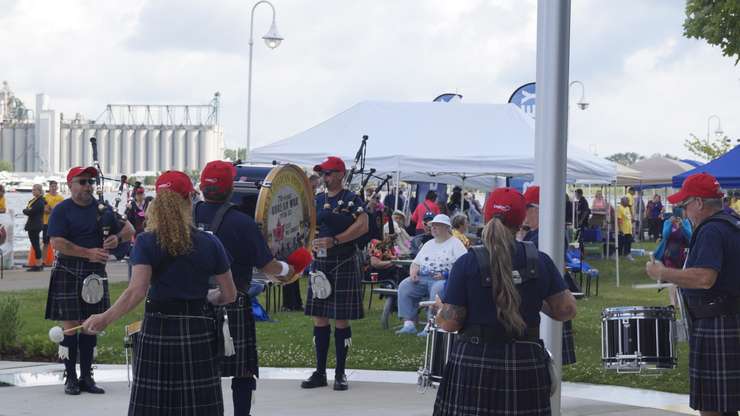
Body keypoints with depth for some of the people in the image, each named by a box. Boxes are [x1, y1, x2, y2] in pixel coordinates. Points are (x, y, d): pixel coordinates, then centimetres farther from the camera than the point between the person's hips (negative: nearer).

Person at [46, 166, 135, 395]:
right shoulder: (61, 210, -4)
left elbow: (128, 229, 11)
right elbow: (57, 242, -14)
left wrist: (118, 238, -11)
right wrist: (88, 253, -19)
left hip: (95, 273, 4)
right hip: (68, 273, -4)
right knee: (70, 325, -3)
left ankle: (86, 376, 15)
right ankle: (70, 378, 6)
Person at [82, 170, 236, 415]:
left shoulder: (146, 242, -4)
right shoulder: (209, 243, 1)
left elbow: (137, 291, -16)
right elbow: (229, 295, 6)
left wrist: (105, 319, -12)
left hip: (158, 330, -1)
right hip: (199, 331, 1)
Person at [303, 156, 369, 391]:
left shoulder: (351, 199, -5)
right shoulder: (317, 200, 12)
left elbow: (363, 226, -18)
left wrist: (334, 241, -23)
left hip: (344, 265, -5)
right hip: (320, 264, 5)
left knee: (341, 319, -1)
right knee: (319, 318, 6)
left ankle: (340, 374, 7)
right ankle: (320, 372, 13)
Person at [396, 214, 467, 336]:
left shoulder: (455, 244, 6)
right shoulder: (428, 244, 27)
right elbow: (416, 263, 26)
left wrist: (446, 275, -18)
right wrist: (413, 273, 2)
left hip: (444, 280, -6)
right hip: (422, 279, 6)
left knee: (437, 289, -39)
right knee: (404, 286, -20)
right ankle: (409, 323, -24)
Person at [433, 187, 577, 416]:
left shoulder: (467, 263, -7)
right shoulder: (540, 262, 0)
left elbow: (449, 322, -7)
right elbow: (567, 310, 2)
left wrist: (441, 308, 14)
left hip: (473, 364, -2)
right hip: (526, 367, 2)